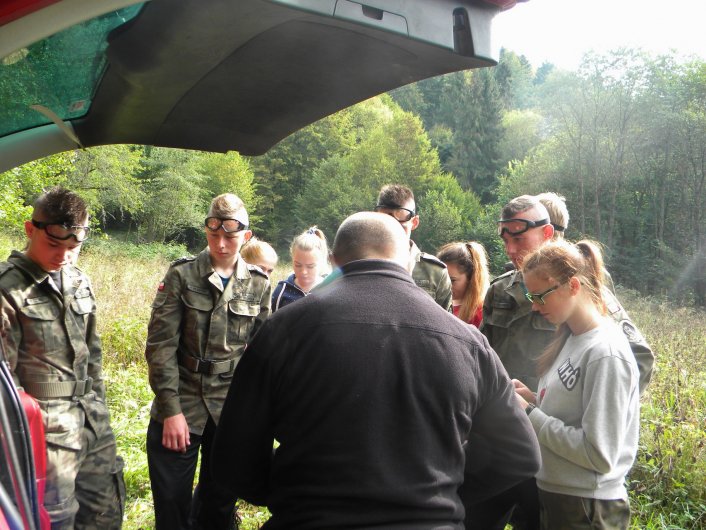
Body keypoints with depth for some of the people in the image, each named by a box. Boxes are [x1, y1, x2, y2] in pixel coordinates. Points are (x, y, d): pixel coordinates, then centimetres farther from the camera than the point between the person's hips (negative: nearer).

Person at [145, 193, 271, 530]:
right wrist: (171, 410, -12)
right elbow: (160, 345, -7)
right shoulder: (181, 275, -4)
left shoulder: (259, 284, 3)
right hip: (181, 407, -2)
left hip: (233, 412, 2)